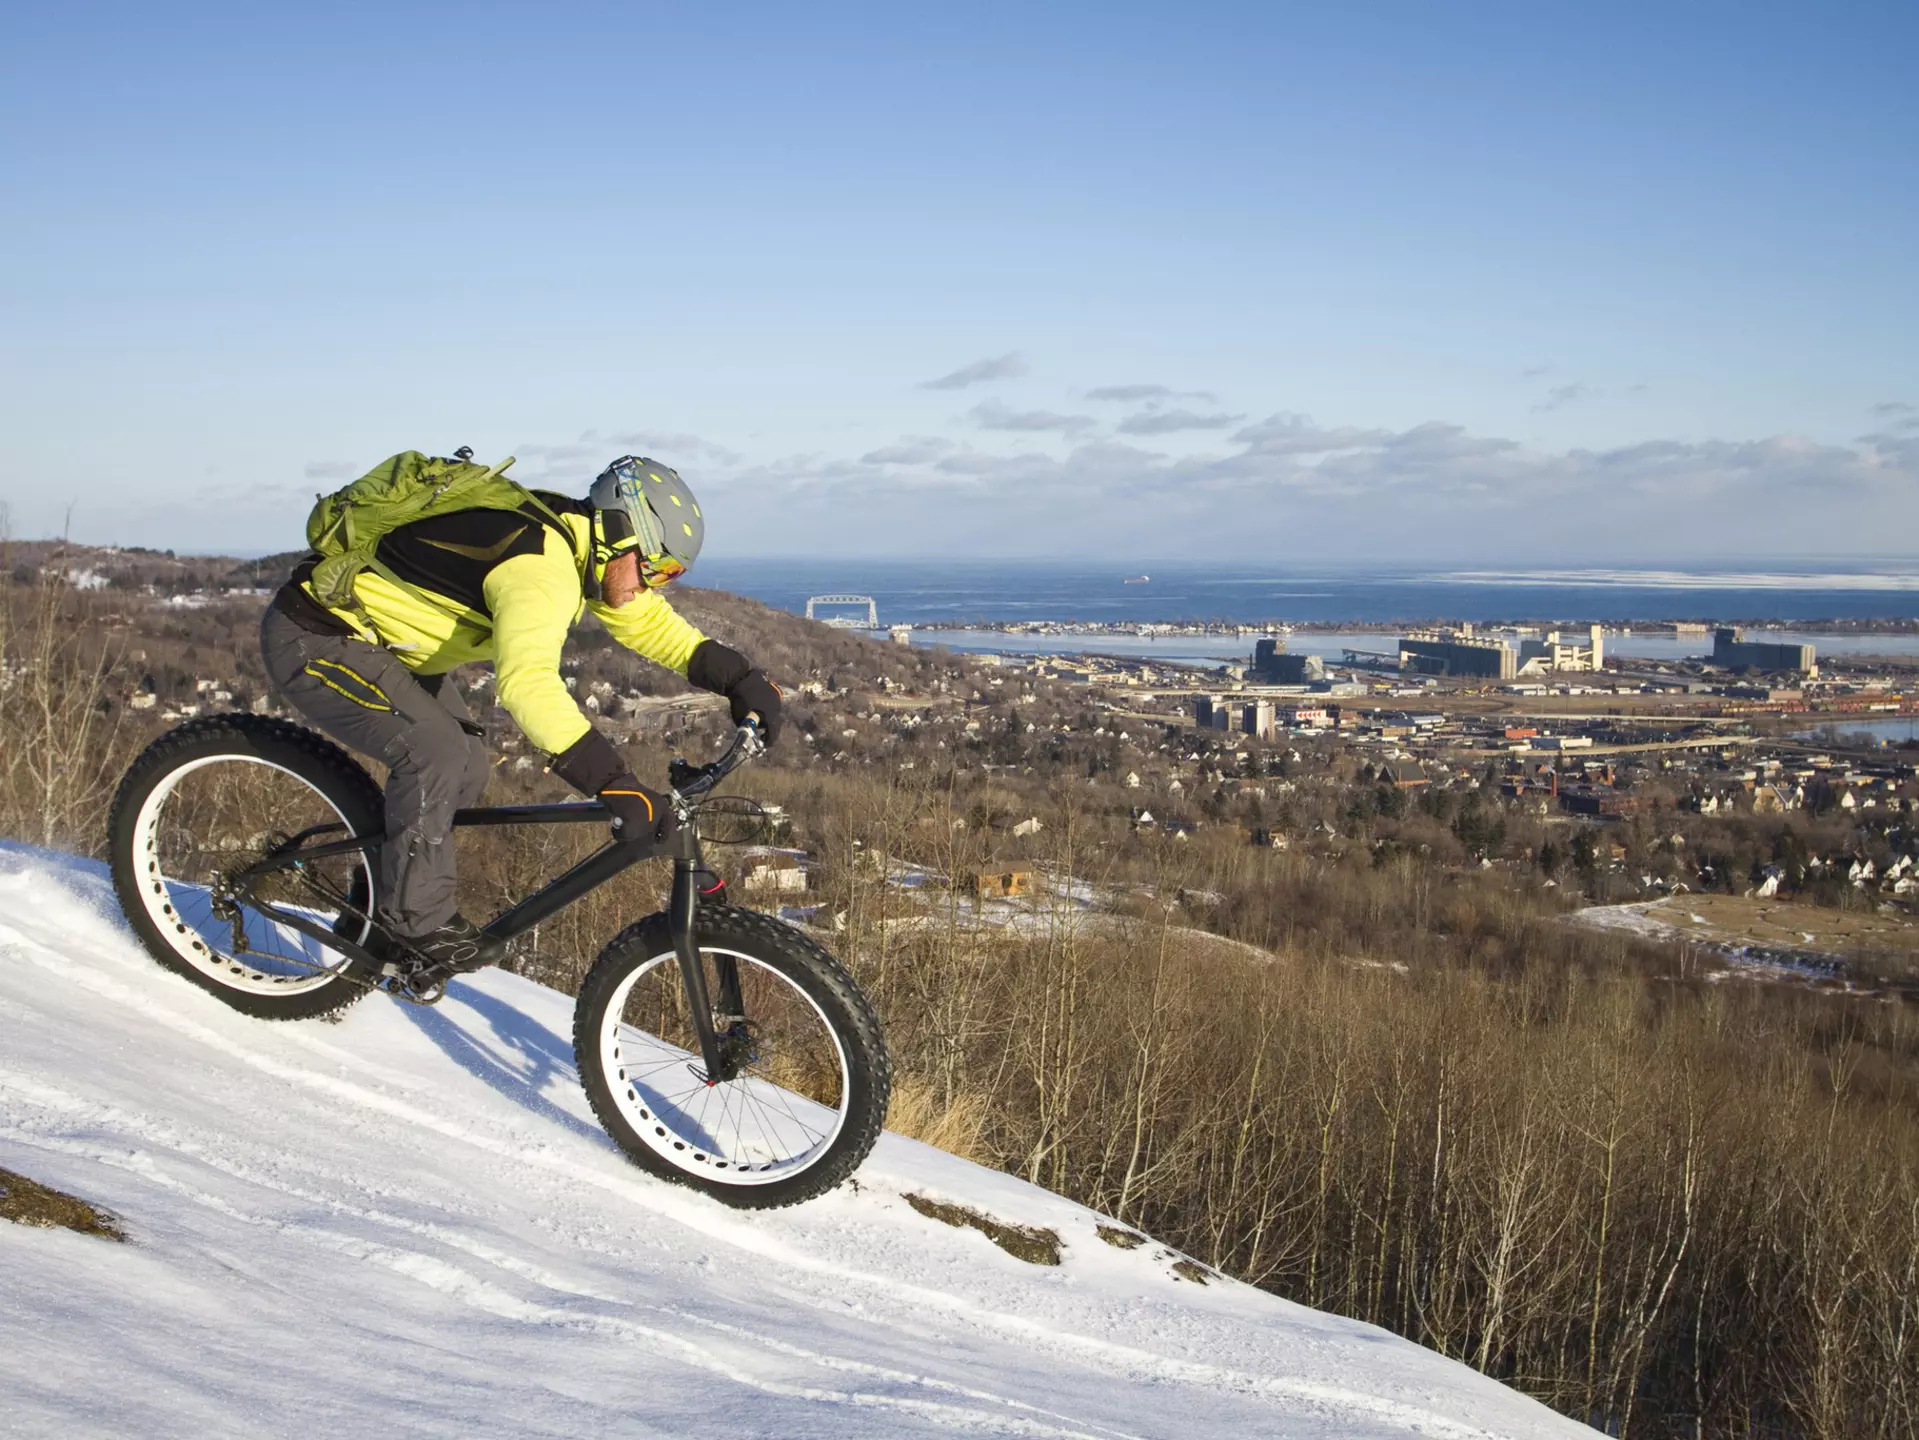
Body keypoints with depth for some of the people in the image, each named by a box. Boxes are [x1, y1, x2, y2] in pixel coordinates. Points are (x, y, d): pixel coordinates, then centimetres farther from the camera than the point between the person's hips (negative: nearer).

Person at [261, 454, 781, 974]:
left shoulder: (578, 543, 0)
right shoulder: (540, 566, -31)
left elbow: (650, 622, 10)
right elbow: (527, 682, -46)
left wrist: (740, 677, -3)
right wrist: (616, 785, -50)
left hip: (368, 634, 10)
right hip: (310, 639, -10)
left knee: (467, 769, 6)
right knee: (438, 753, -23)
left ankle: (382, 895, 23)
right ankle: (415, 918, -5)